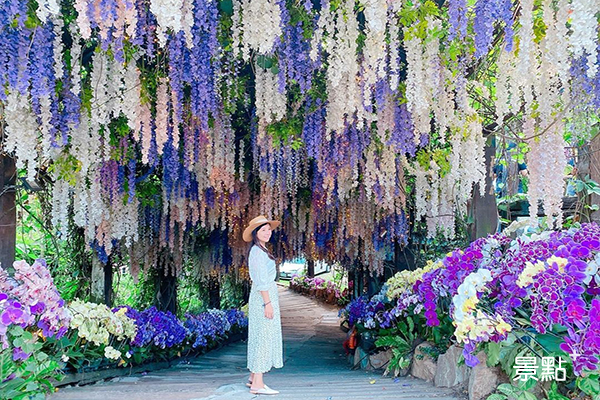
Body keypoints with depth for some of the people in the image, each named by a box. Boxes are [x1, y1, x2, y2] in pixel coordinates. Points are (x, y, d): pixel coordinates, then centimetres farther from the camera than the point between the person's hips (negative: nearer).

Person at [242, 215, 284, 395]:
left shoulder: (261, 250, 17)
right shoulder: (257, 251, -14)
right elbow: (261, 280, -20)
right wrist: (267, 303, -22)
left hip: (266, 296, 10)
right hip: (264, 297, -10)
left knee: (259, 337, 14)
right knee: (263, 337, -8)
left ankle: (253, 378, 21)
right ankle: (257, 384, -6)